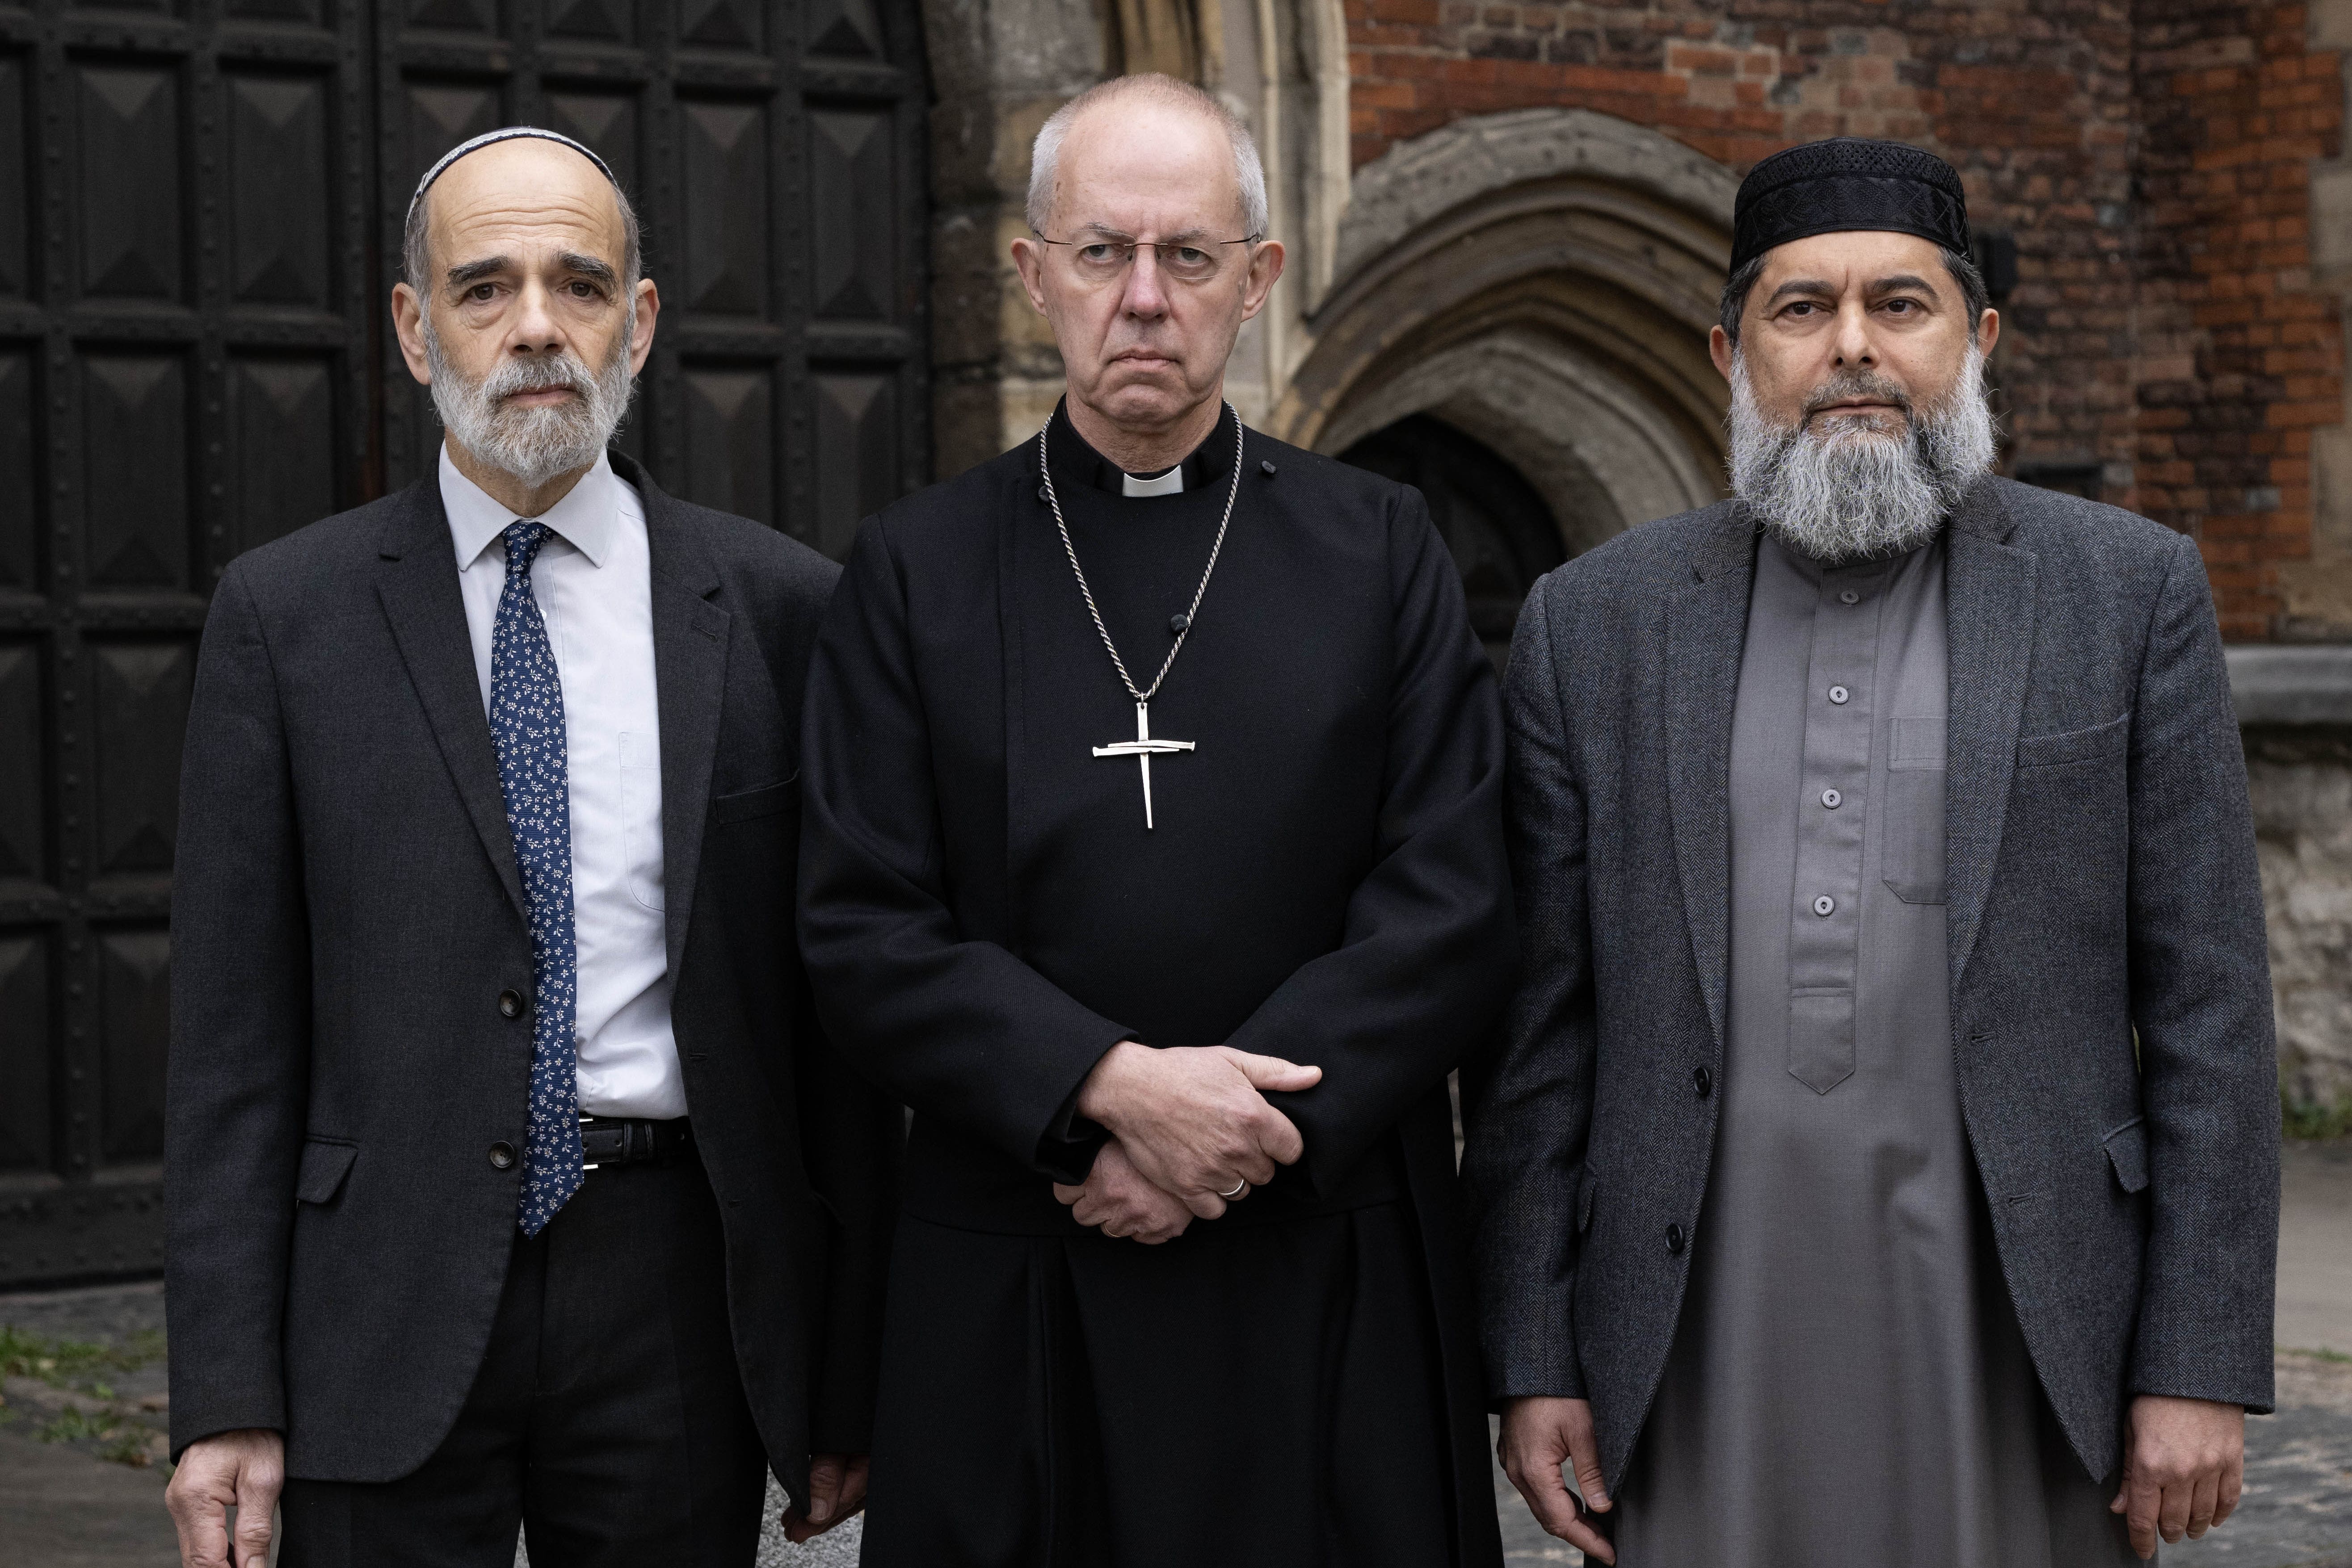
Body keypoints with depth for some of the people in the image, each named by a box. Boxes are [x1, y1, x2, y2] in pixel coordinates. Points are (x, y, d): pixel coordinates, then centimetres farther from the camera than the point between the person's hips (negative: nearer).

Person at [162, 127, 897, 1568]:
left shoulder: (779, 608, 3)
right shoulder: (287, 615, 3)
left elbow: (836, 1009, 5)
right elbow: (235, 1031, 1)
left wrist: (855, 1381, 4)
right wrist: (227, 1396, -4)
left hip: (676, 1289, 1)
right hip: (387, 1313, 0)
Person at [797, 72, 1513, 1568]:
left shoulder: (1382, 551, 6)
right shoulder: (917, 571, 5)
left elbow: (1453, 911, -2)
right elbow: (863, 932, -2)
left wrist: (1244, 1127, -13)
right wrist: (1114, 1085, -16)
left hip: (1326, 1282, 1)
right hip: (1013, 1299, 0)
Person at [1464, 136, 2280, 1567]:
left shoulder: (2131, 593, 2)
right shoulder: (1595, 625, 5)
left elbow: (2205, 1002, 0)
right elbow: (1540, 1021, 6)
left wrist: (2201, 1366, -5)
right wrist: (1530, 1358, 2)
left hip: (2015, 1331, -1)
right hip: (1705, 1334, 1)